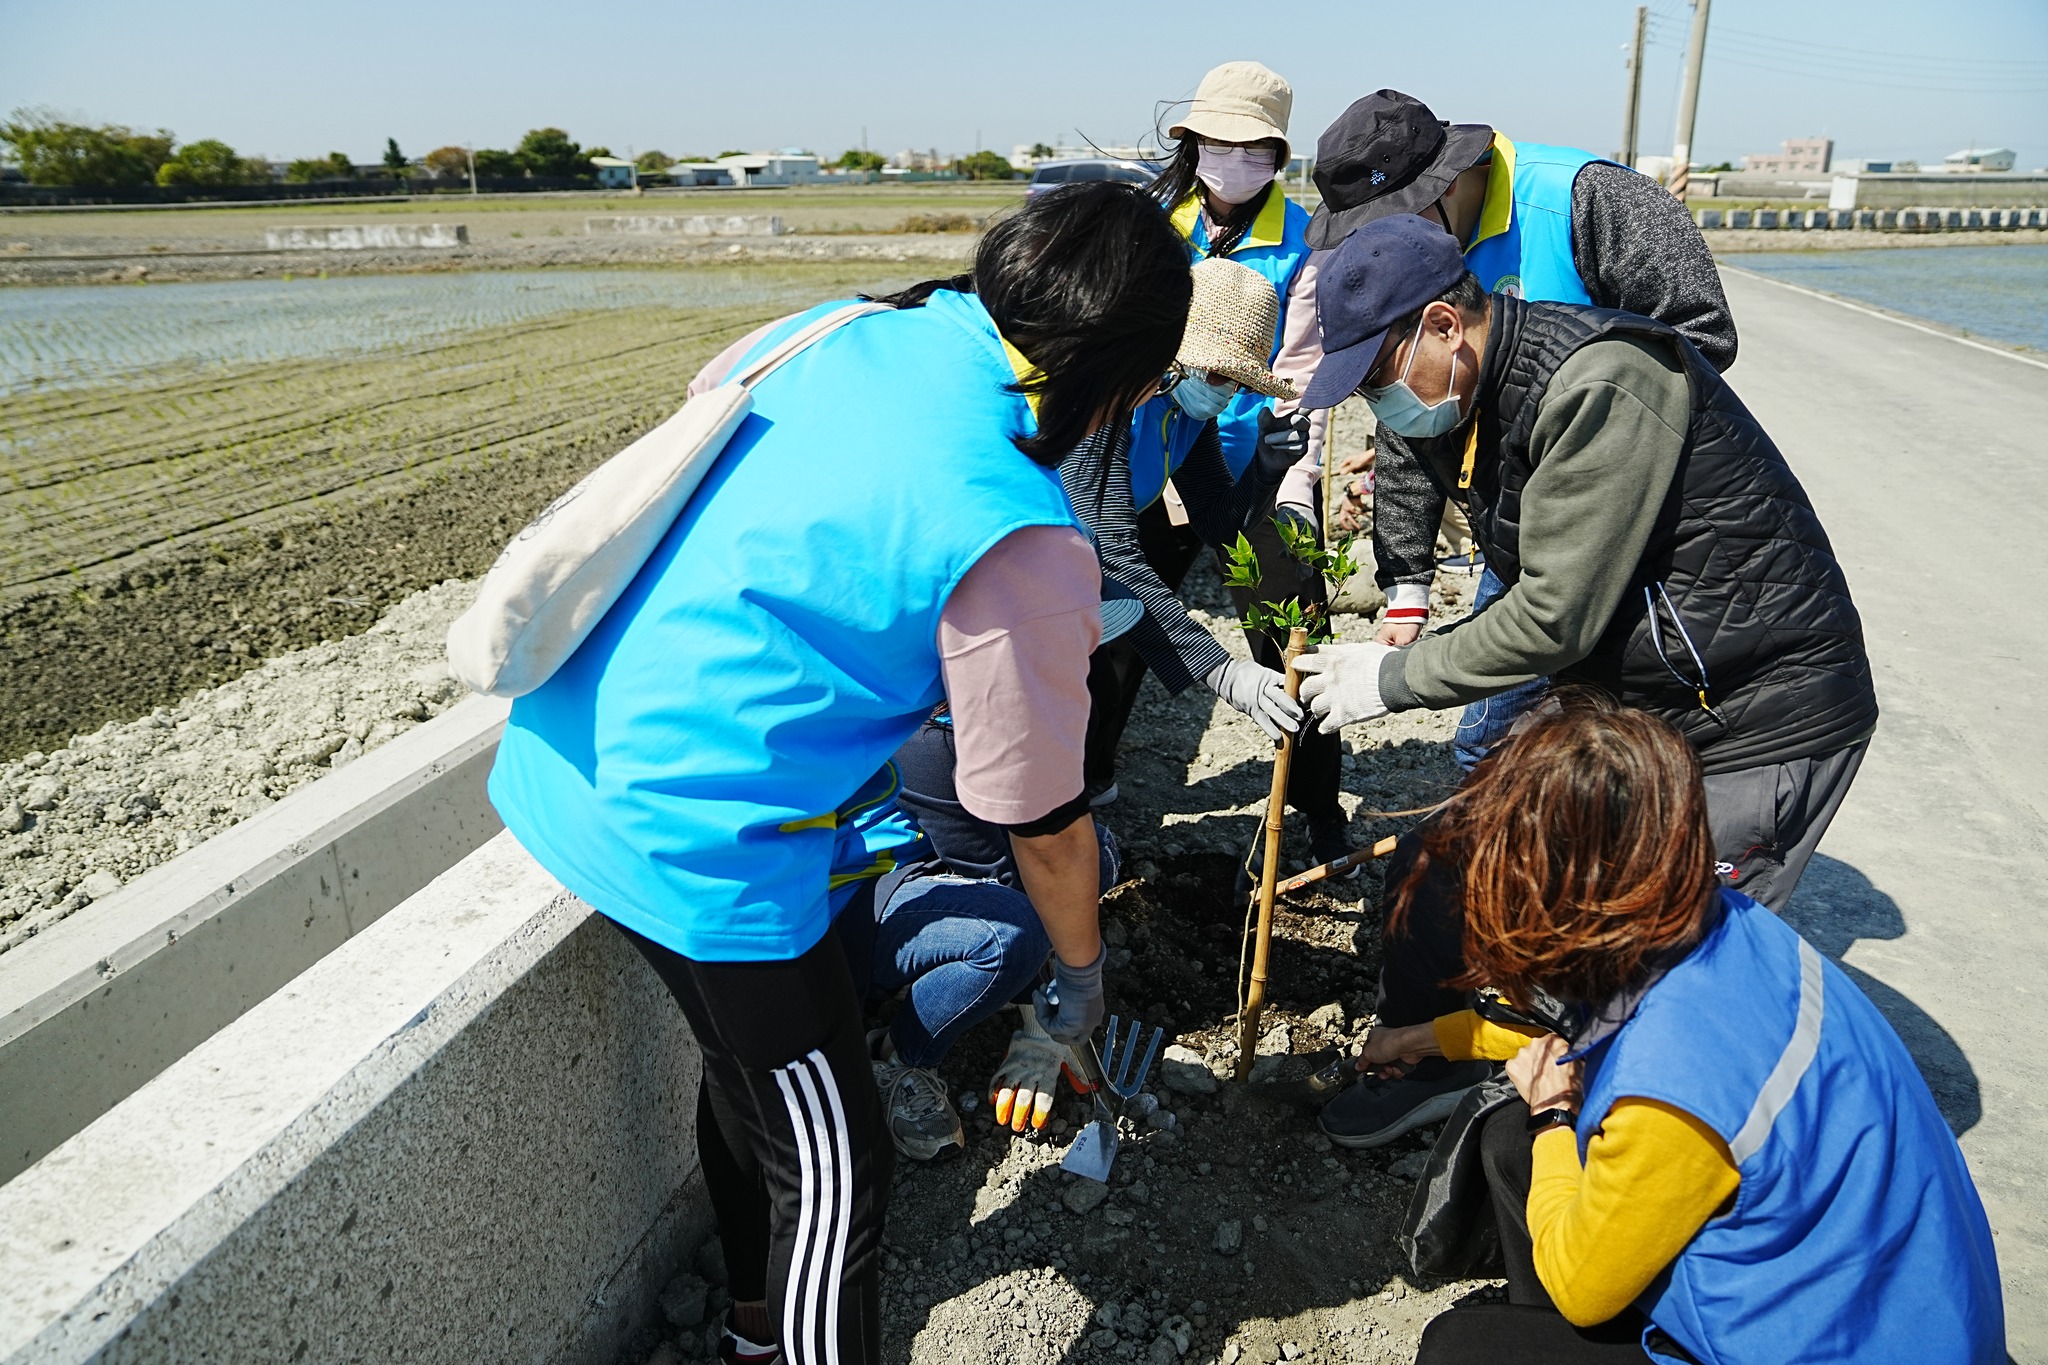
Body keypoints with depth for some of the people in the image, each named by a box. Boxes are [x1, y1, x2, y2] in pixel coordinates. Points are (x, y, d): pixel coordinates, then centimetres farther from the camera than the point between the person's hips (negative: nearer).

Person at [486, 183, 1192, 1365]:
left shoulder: (852, 327, 1)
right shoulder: (1020, 545, -20)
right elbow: (1044, 824, -9)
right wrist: (1082, 972, 12)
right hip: (697, 844, -10)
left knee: (752, 1057, 30)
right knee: (835, 1177, 9)